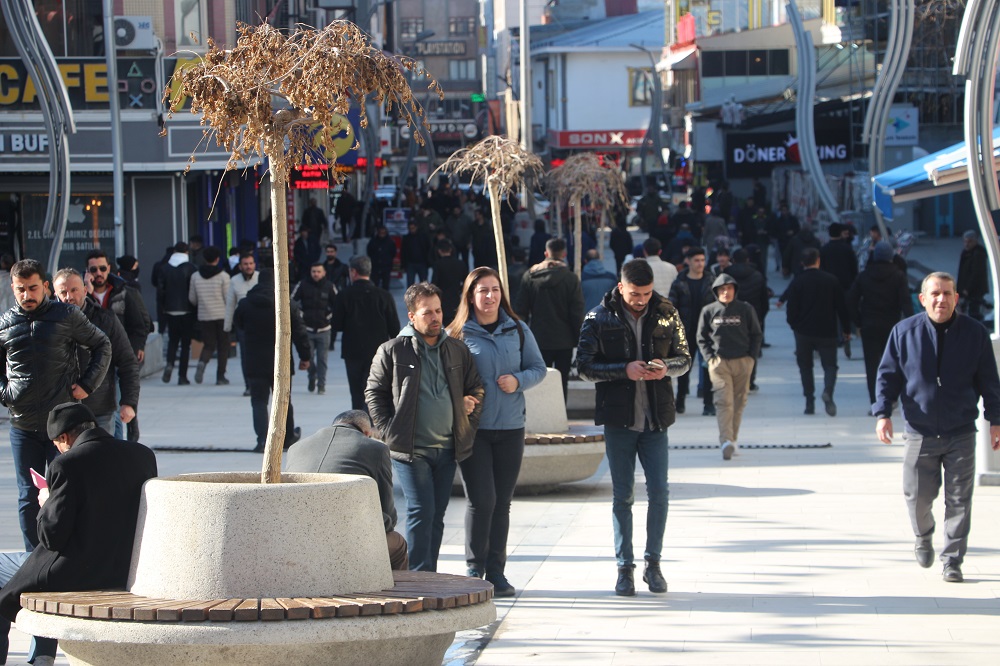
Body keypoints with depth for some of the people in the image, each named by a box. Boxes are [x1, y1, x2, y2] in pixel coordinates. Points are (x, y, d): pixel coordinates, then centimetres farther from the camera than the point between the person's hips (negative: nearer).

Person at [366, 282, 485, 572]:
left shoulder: (457, 350, 10)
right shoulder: (392, 352, -1)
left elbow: (475, 387, 19)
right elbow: (374, 393, 3)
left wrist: (470, 419, 5)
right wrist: (389, 431, -5)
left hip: (447, 449, 4)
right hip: (411, 450, -4)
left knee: (436, 516, 8)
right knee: (421, 512, -12)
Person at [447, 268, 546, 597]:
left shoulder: (518, 330, 7)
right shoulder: (457, 333, 0)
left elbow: (539, 368, 12)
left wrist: (519, 381, -8)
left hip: (510, 427, 3)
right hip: (473, 429, -3)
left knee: (502, 502, 6)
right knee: (482, 499, -10)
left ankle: (496, 571, 14)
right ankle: (474, 568, 3)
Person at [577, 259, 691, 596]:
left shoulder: (666, 314, 2)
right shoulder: (599, 319, -4)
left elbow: (684, 358, 9)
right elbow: (585, 366, -5)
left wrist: (666, 366, -14)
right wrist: (624, 370, -19)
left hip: (655, 417, 1)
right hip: (618, 419, -1)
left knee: (659, 492, -1)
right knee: (622, 496, 4)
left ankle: (653, 562, 13)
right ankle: (625, 568, 12)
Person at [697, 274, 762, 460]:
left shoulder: (746, 310, 3)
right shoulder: (708, 311, 3)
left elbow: (756, 335, 10)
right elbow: (702, 338, 10)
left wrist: (752, 357, 1)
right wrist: (709, 358, -1)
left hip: (743, 361, 2)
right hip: (719, 361, -2)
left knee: (739, 401, 7)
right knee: (724, 401, -13)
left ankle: (733, 437, 19)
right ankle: (726, 441, -22)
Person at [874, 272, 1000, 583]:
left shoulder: (975, 333, 1)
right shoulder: (904, 332, 0)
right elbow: (888, 375, 4)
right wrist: (883, 413, -7)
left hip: (961, 433, 0)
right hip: (919, 432, 0)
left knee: (959, 500, -2)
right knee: (917, 496, 3)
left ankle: (952, 561, 8)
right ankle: (923, 537, 34)